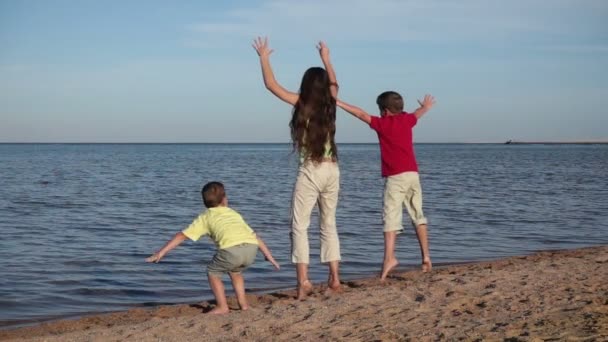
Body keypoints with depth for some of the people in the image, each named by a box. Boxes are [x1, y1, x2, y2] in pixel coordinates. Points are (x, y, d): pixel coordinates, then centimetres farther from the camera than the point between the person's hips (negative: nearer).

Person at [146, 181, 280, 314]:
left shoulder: (205, 217, 24)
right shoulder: (234, 213, 35)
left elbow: (182, 235, 22)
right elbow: (255, 235, 35)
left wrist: (160, 253, 25)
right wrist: (269, 255, 41)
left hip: (232, 249, -4)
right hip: (252, 248, 5)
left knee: (213, 272, 22)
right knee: (235, 271, 33)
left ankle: (222, 307, 19)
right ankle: (243, 304, 32)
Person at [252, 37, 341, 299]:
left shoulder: (302, 103, -7)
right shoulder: (330, 104, 5)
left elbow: (271, 84, -1)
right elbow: (333, 83, 28)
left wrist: (264, 57, 11)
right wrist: (326, 58, 40)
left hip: (310, 172, -5)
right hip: (332, 171, 5)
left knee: (299, 226, -1)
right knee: (329, 225, 15)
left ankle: (303, 280, -12)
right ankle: (334, 278, 12)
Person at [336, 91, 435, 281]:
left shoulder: (383, 124, -4)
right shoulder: (407, 120, 12)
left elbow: (361, 114, -3)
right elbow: (418, 114, 34)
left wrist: (339, 103, 4)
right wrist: (426, 106, 57)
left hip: (395, 177, -6)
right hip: (413, 174, 6)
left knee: (391, 217, -10)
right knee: (418, 215, 14)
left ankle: (389, 257, -25)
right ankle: (426, 257, 12)